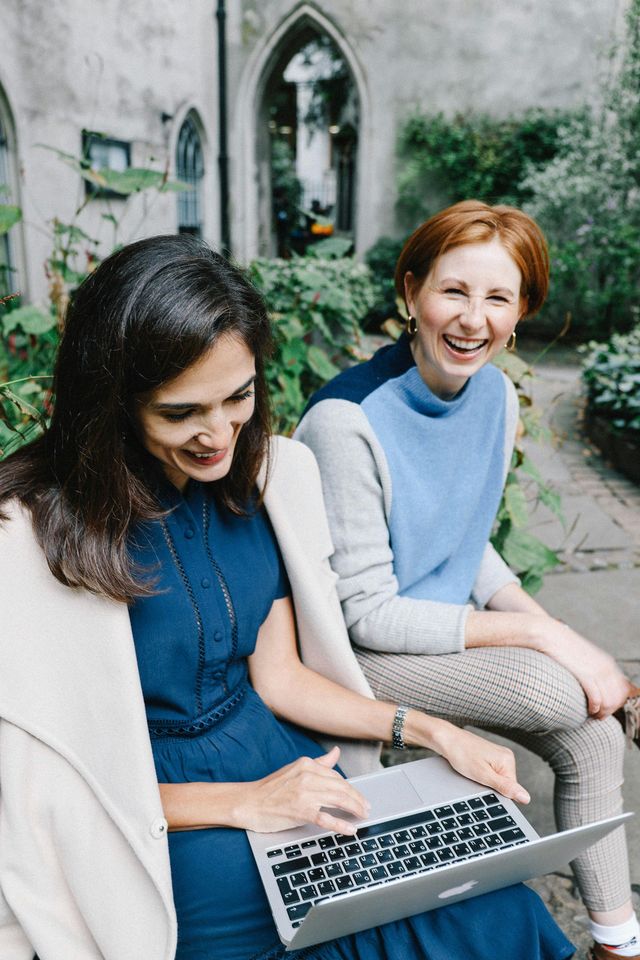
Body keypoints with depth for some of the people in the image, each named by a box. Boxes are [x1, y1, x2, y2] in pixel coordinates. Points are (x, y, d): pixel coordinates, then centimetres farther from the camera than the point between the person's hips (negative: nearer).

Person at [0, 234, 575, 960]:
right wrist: (241, 804, -16)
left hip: (283, 765, 5)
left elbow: (278, 676, 4)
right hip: (163, 830, -5)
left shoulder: (268, 476, -3)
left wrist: (432, 731, -4)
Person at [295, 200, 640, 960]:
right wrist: (541, 636, -21)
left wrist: (539, 617, -8)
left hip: (444, 626, 7)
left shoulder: (496, 395, -4)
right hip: (351, 649, -6)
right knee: (556, 689, -25)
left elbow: (468, 539, 9)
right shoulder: (347, 421, -27)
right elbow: (367, 614, -22)